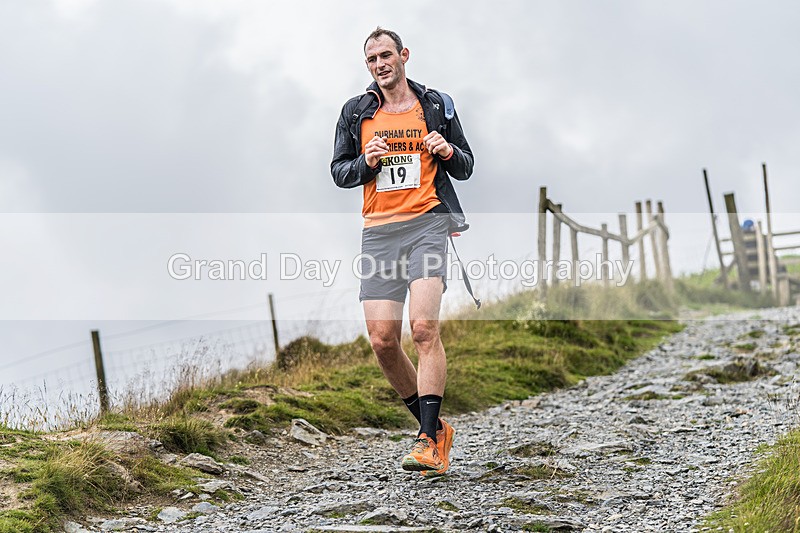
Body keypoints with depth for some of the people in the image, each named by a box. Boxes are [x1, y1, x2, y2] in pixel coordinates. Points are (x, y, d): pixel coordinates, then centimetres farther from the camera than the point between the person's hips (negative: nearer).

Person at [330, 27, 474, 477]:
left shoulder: (437, 106, 10)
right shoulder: (356, 112, 13)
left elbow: (466, 167, 16)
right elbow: (339, 172, 16)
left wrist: (448, 152, -7)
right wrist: (366, 162, -5)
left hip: (427, 224, -3)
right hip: (378, 231, 3)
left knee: (424, 327, -19)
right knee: (383, 340, -4)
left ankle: (429, 442, -19)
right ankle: (434, 426, 14)